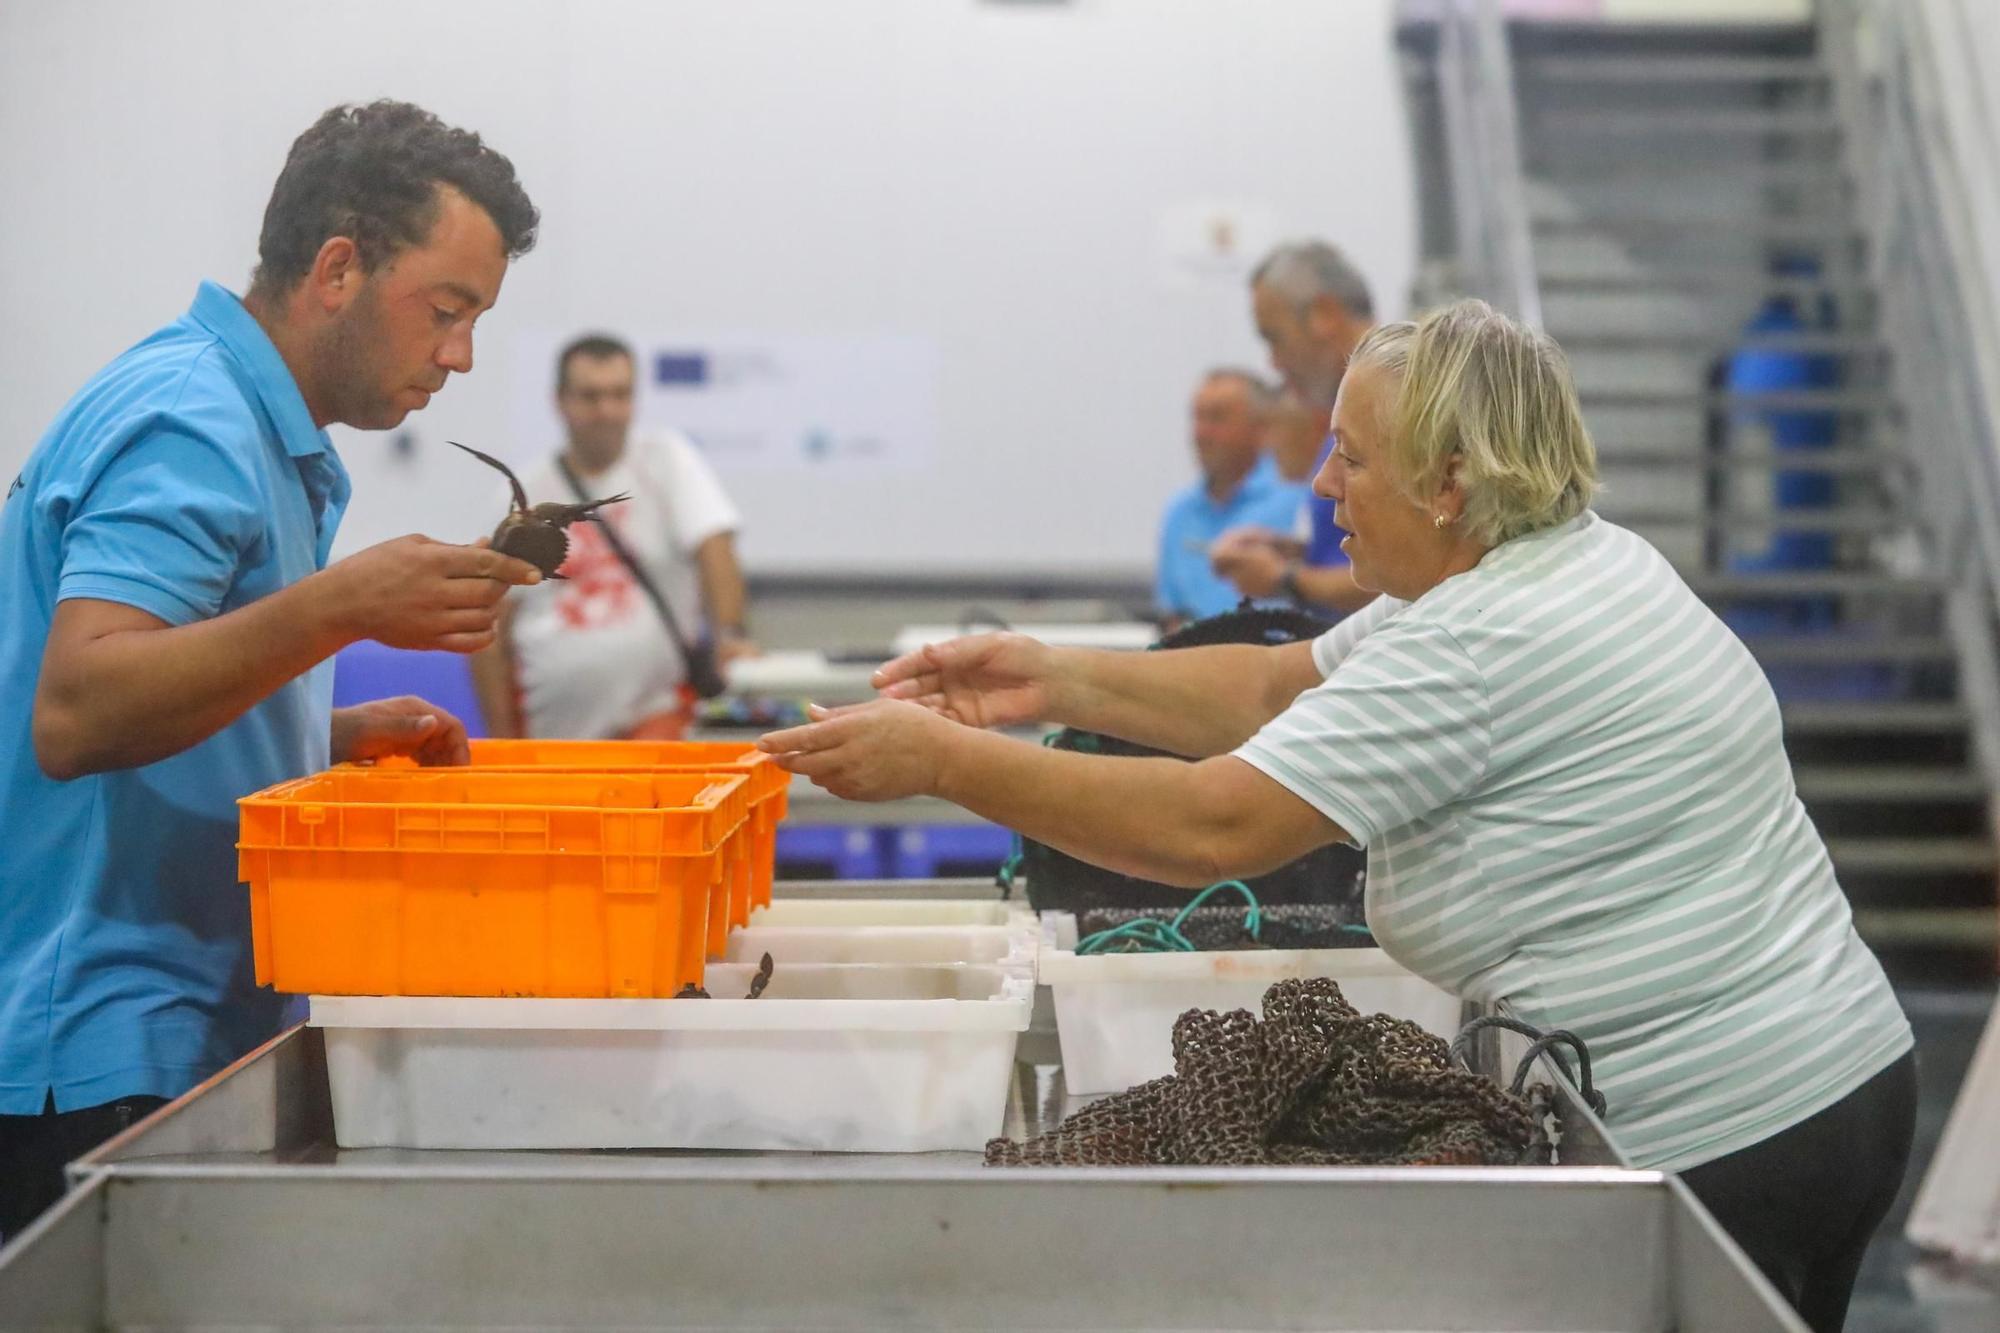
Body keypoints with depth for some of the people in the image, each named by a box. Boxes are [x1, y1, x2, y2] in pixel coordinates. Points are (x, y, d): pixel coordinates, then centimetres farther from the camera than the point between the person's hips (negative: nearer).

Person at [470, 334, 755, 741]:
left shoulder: (667, 458, 5)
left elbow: (713, 548, -7)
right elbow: (492, 632, 4)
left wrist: (731, 634, -24)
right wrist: (502, 738, -2)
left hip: (656, 715, -2)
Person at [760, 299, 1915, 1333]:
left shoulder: (1477, 648, -23)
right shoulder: (1581, 559, 10)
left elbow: (1213, 827, -25)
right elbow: (1279, 691, 13)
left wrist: (941, 760, -19)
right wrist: (1057, 681, 4)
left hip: (1722, 1143, -10)